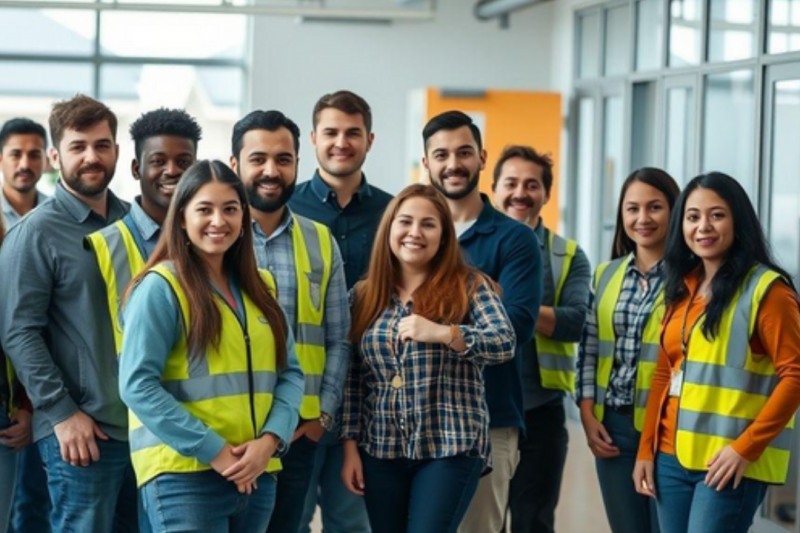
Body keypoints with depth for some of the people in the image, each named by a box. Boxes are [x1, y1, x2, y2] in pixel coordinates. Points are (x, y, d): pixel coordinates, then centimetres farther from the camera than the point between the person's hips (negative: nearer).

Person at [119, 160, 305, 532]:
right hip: (183, 473, -6)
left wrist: (270, 440, -8)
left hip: (258, 473, 6)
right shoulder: (160, 287, -7)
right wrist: (214, 451, -16)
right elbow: (137, 385, -13)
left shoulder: (260, 288, 12)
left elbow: (290, 372, 10)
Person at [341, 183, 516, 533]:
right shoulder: (364, 295, 8)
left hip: (450, 447, -3)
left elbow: (505, 344, -14)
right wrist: (350, 444, 5)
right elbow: (353, 378, 9)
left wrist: (443, 333, -27)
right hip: (380, 450, 4)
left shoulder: (469, 287, 0)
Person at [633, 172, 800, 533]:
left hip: (730, 464, -7)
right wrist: (646, 450, 11)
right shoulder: (680, 289, 15)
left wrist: (746, 448, -17)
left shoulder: (766, 289, -7)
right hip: (673, 457, 7)